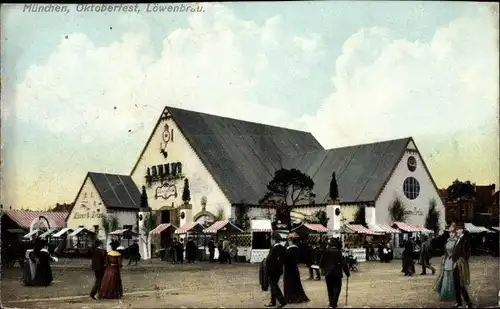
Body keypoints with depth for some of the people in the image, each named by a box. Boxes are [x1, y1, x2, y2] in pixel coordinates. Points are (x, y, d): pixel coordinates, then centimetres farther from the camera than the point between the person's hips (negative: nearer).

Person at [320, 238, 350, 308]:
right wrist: (347, 273, -1)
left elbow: (321, 263, 5)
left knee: (330, 289, 16)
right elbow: (343, 264, -12)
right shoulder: (338, 252, -11)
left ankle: (331, 302, 20)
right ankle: (334, 303, -5)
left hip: (327, 273, 3)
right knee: (337, 288, 6)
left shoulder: (326, 252, -1)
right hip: (337, 273, -3)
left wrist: (324, 269, 24)